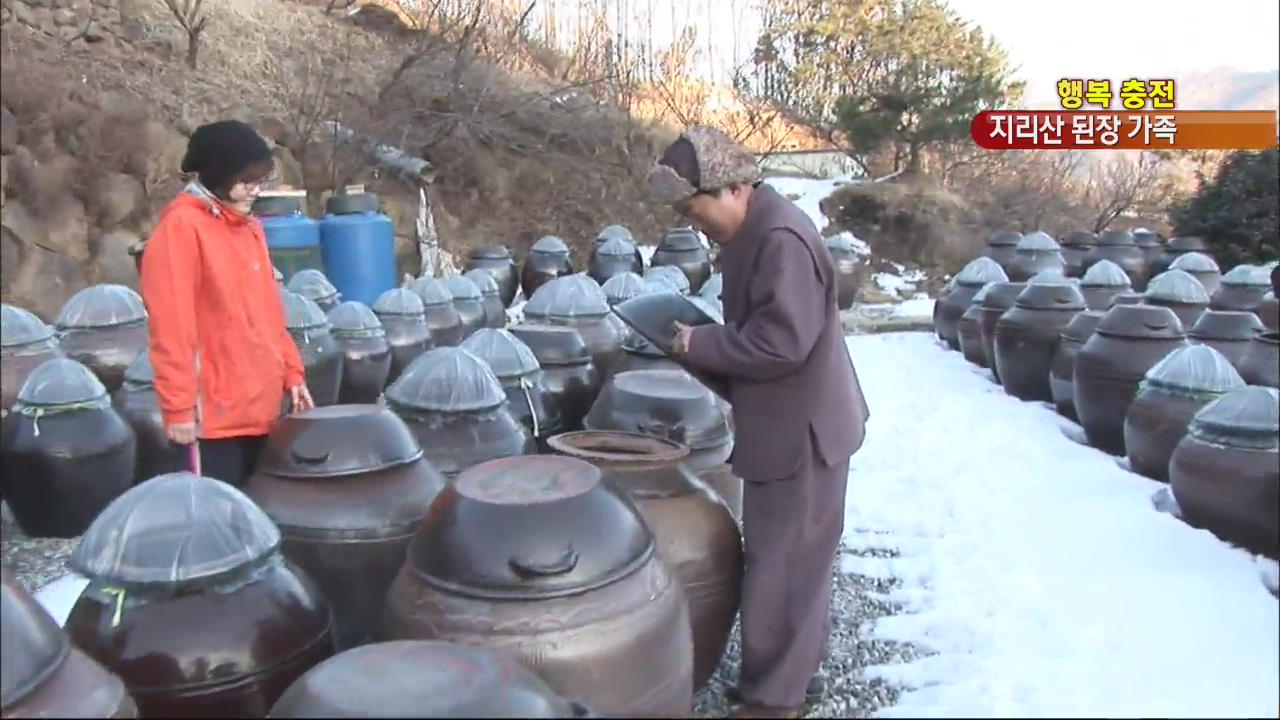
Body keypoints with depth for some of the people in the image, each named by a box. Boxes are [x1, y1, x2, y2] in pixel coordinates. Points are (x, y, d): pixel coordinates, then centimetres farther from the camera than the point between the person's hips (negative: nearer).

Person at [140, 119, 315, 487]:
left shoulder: (250, 228, 14)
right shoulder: (182, 226, -11)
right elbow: (172, 327, -15)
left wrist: (291, 372, 13)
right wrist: (179, 406, -17)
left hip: (260, 409, 8)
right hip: (213, 416, -8)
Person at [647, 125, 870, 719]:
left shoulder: (781, 239, -23)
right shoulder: (755, 233, 9)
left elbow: (780, 341, -29)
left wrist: (698, 345, -18)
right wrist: (705, 347, 2)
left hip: (802, 432, -10)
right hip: (787, 427, 10)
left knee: (780, 568, 2)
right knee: (795, 561, 20)